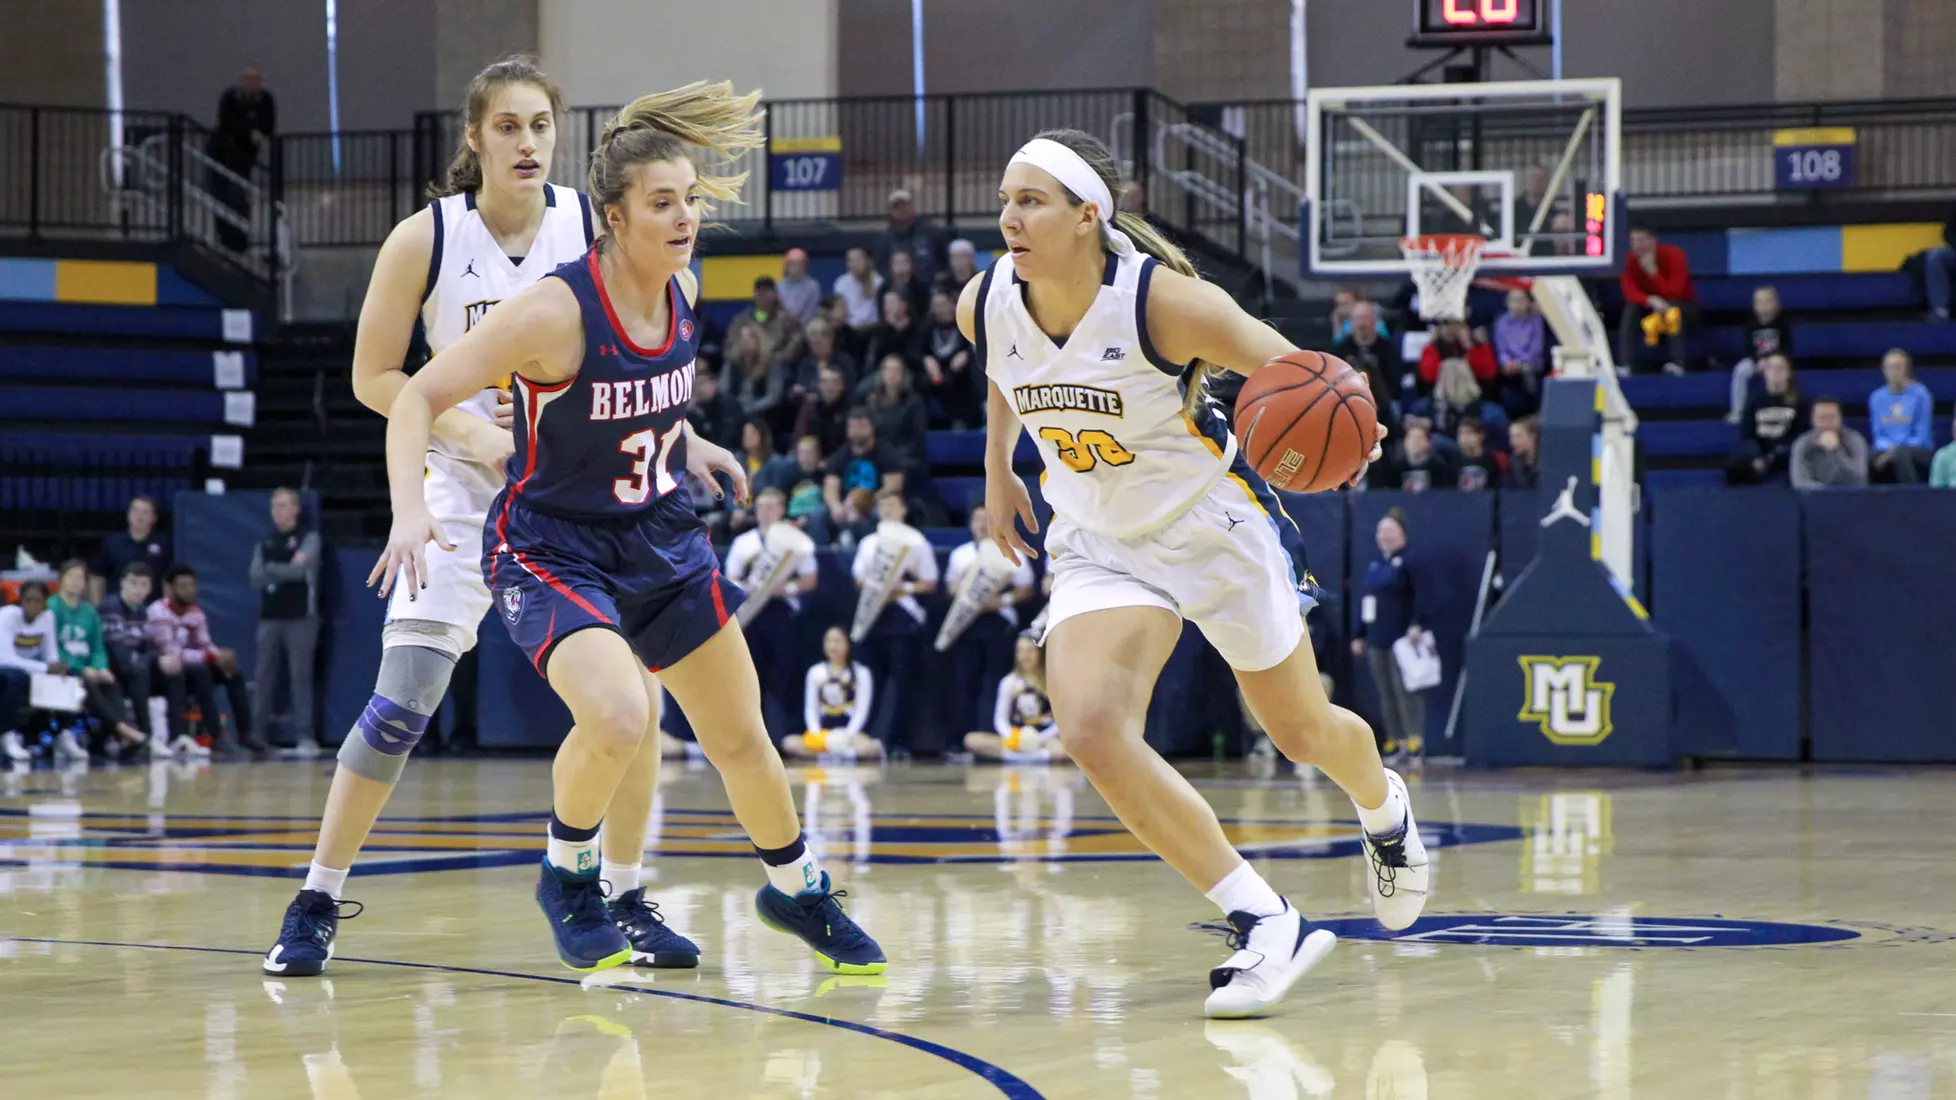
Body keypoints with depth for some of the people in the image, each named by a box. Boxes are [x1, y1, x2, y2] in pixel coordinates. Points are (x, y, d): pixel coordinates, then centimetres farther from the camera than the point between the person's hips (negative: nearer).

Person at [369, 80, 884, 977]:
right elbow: (419, 397, -24)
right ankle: (566, 876, -2)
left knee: (740, 735, 15)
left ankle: (796, 889, 41)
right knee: (621, 717, -30)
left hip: (659, 539, 7)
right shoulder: (555, 311, -25)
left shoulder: (682, 292, -5)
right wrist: (410, 511, -36)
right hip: (552, 547, -7)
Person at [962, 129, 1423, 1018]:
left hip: (1215, 530, -3)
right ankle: (1264, 924, -15)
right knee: (1089, 730, -23)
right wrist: (997, 467, 13)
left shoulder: (1161, 300, -27)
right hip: (1097, 545, 3)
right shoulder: (985, 307, -13)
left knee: (1304, 731, 14)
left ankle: (1385, 810, 53)